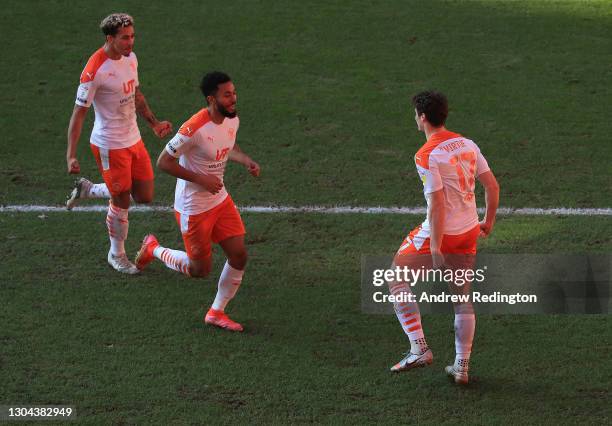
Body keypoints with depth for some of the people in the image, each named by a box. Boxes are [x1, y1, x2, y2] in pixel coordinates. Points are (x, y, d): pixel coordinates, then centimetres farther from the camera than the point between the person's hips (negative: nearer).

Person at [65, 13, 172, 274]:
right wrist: (71, 155, -22)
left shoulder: (130, 58, 2)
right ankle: (117, 255, 25)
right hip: (110, 144, -8)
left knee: (145, 196, 11)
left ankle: (88, 190, 30)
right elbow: (79, 112, -19)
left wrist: (154, 123, 22)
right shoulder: (95, 71, -22)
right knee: (121, 201, 2)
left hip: (134, 139, 8)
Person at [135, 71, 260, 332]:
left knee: (239, 256, 2)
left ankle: (216, 312, 20)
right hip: (193, 209, -7)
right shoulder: (194, 129, -29)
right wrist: (201, 179, -24)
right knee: (200, 270, 6)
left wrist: (246, 161, -1)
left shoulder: (232, 120, -3)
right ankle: (153, 250, 32)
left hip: (220, 200, 7)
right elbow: (164, 162, -21)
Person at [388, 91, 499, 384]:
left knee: (396, 279, 11)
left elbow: (437, 204, -21)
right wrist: (489, 221, 21)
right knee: (462, 297, 16)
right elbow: (492, 186, 7)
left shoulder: (426, 156, -17)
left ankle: (419, 349, 5)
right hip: (469, 231, 7)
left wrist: (435, 248, -18)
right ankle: (461, 366, 16)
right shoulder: (467, 144, 4)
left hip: (441, 233, -7)